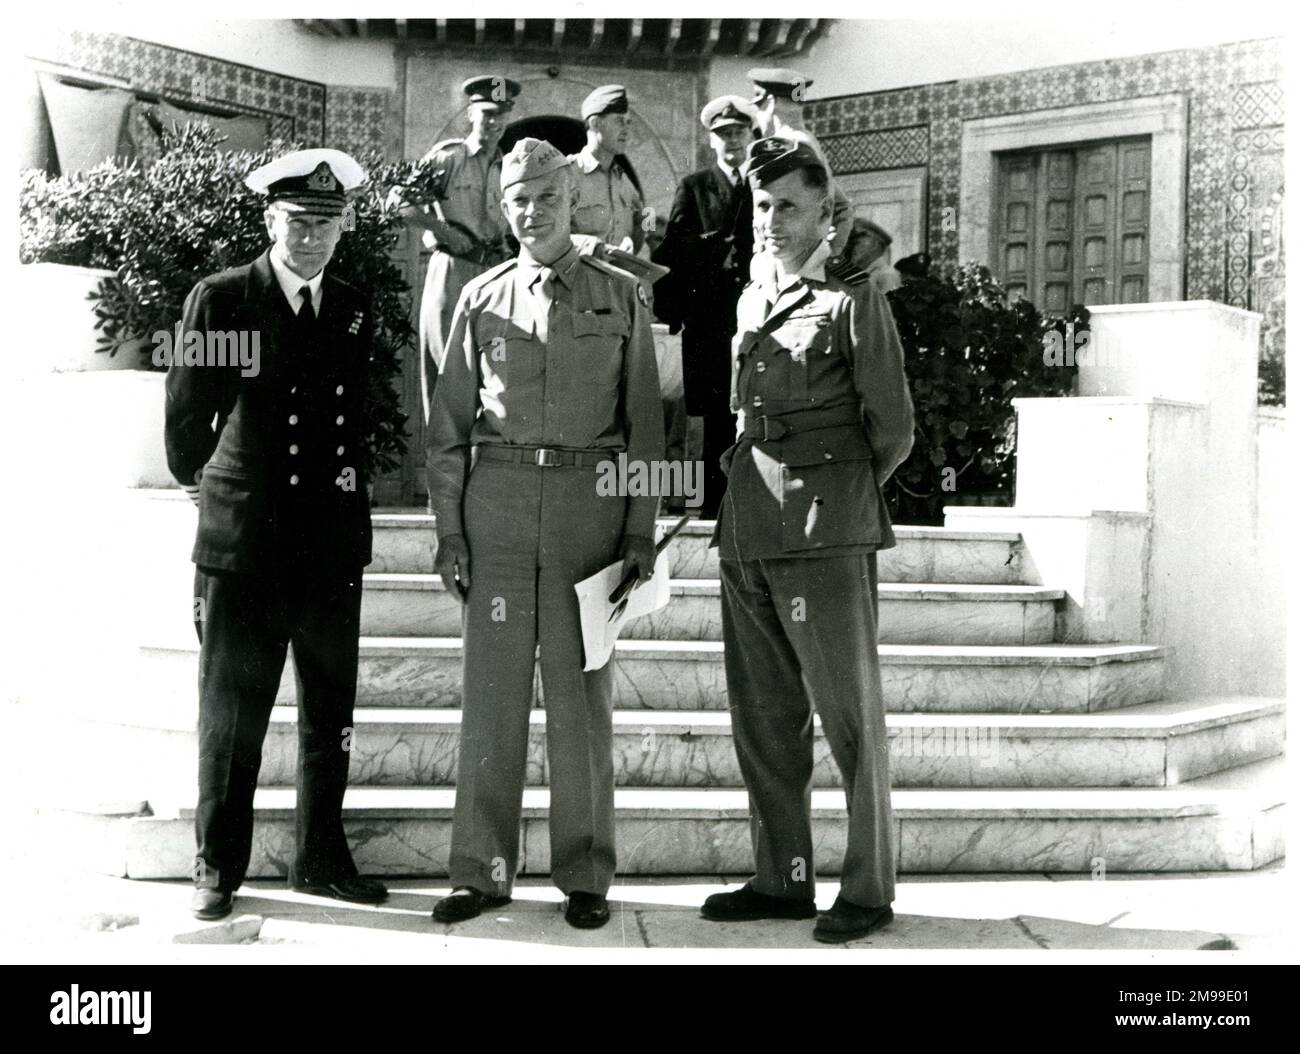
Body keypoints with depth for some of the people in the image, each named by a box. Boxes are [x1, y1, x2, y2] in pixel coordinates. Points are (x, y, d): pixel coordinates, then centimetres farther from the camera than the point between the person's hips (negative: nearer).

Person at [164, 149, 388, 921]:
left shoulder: (356, 313, 9)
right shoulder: (220, 300, -2)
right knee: (232, 717, 4)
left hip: (332, 545, 4)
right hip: (243, 540, -3)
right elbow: (186, 415, 5)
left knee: (332, 715, 10)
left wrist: (349, 473, 12)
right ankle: (219, 867, 16)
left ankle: (322, 858, 23)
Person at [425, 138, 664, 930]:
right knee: (491, 689, 3)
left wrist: (642, 533, 0)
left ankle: (586, 876, 15)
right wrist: (449, 530, 3)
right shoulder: (482, 299, 10)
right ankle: (483, 871, 13)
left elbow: (645, 422, 6)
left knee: (583, 694, 4)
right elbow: (450, 424, 10)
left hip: (589, 504, -1)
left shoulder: (622, 297, 7)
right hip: (497, 503, 1)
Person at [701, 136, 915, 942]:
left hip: (826, 538, -6)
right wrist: (752, 492, 13)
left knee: (851, 717, -1)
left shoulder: (853, 301, -1)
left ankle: (870, 889, 9)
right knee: (763, 718, 10)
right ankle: (782, 878, 21)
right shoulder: (749, 301, 17)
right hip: (748, 536, 7)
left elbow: (893, 430, 1)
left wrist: (842, 496, 8)